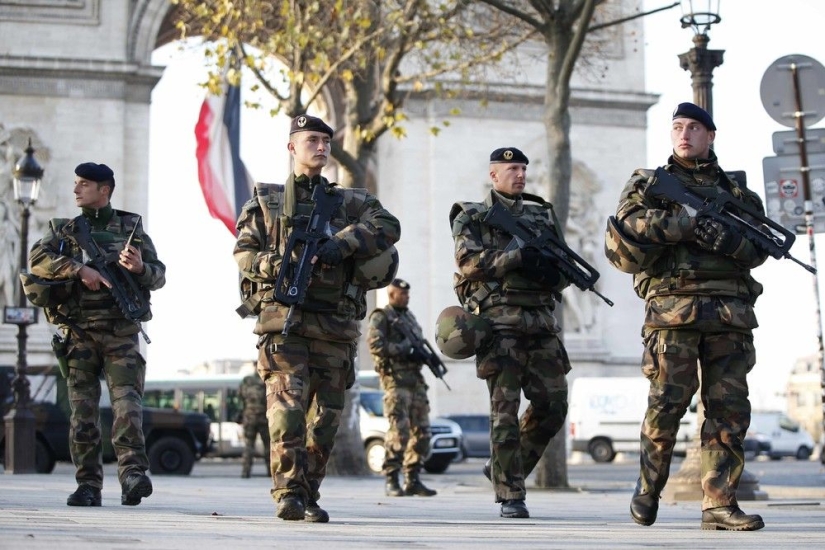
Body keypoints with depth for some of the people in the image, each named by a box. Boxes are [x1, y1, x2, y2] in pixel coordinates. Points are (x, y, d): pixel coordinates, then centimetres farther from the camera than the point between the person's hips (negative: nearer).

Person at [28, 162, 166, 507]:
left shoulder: (131, 228, 12)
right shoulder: (64, 230, 15)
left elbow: (159, 276, 10)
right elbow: (37, 259, -3)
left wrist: (140, 268, -13)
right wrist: (79, 269, -16)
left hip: (121, 332, -2)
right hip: (80, 332, 2)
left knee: (127, 402, -15)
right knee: (83, 409, 0)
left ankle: (133, 474, -21)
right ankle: (88, 485, 3)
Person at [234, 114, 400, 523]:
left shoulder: (350, 201, 18)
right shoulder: (266, 202, 15)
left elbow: (388, 226, 0)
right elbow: (244, 252, 7)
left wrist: (341, 244, -14)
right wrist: (276, 264, -14)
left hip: (335, 326, 3)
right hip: (284, 319, -2)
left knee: (326, 414, 3)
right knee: (287, 404, -15)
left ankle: (309, 497, 11)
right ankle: (288, 493, -17)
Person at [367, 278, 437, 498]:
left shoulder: (409, 316, 24)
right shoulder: (381, 317, 0)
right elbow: (376, 345, -14)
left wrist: (423, 354, 5)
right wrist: (405, 351, -17)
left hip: (416, 379, 8)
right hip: (396, 379, -8)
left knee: (421, 431, 5)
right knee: (399, 431, -13)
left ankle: (412, 480, 11)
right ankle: (391, 481, -8)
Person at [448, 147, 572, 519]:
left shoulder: (543, 215, 21)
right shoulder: (472, 216, 7)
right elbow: (469, 260, -9)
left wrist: (552, 271, -7)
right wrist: (518, 256, -18)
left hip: (540, 321, 5)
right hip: (498, 319, -5)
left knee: (553, 404, 1)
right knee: (505, 409, -7)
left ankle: (504, 468, 19)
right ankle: (510, 495, -4)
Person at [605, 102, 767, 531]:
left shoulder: (736, 192, 20)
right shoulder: (648, 183, 14)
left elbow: (759, 247, 6)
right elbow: (621, 237, -2)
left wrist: (722, 236, -13)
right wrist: (679, 222, -11)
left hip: (731, 313, 3)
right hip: (673, 307, -3)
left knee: (730, 408, -3)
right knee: (667, 404, -4)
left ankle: (719, 503, -1)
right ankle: (648, 491, 14)